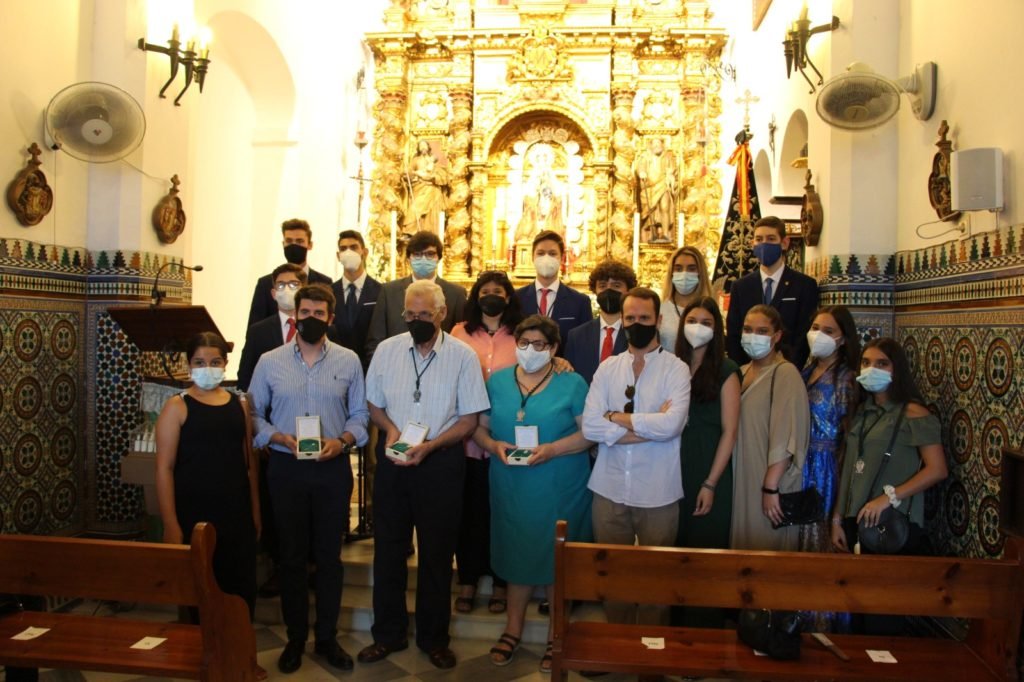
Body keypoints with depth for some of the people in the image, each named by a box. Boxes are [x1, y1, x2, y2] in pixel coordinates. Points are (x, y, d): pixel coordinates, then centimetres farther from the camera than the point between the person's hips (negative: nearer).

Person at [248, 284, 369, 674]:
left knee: (329, 556, 9)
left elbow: (359, 414, 3)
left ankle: (327, 638, 24)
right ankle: (295, 638, 26)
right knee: (292, 556, 10)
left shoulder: (348, 361, 2)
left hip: (333, 468, 0)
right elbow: (254, 415, 3)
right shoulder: (269, 362, 2)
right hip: (285, 468, 0)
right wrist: (280, 438, -13)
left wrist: (342, 440, -14)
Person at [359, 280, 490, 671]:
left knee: (437, 553, 11)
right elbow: (374, 404, 9)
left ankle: (434, 638, 29)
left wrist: (430, 446, -18)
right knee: (388, 548, 12)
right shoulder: (387, 349, -1)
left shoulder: (463, 356, -8)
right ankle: (388, 634, 31)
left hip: (441, 462, -2)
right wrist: (390, 429, -11)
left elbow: (469, 418, -6)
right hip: (393, 460, 2)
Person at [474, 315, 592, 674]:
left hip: (559, 490, -2)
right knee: (516, 553, 13)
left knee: (557, 557, 8)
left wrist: (553, 449, -19)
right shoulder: (497, 381, 6)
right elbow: (479, 426, 7)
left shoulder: (572, 383, -4)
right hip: (511, 488, 3)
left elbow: (589, 431, -7)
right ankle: (513, 629, 32)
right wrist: (494, 445, -13)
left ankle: (556, 636, 26)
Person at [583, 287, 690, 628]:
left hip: (658, 493, -3)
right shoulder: (607, 368, 4)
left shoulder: (676, 368, -5)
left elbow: (671, 424, -21)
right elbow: (590, 427, -7)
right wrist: (648, 426, -13)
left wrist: (617, 417, -10)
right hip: (609, 489, 3)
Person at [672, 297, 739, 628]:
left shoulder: (725, 370, -5)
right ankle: (675, 625, 26)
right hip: (675, 473, 4)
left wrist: (710, 484, -13)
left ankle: (705, 631, 20)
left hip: (709, 475, -4)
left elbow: (729, 431, -8)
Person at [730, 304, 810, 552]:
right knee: (744, 543, 15)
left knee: (768, 549, 4)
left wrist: (771, 486, -21)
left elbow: (787, 437, -18)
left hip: (769, 482, -7)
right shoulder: (742, 372, 11)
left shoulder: (785, 373, -12)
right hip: (742, 479, 7)